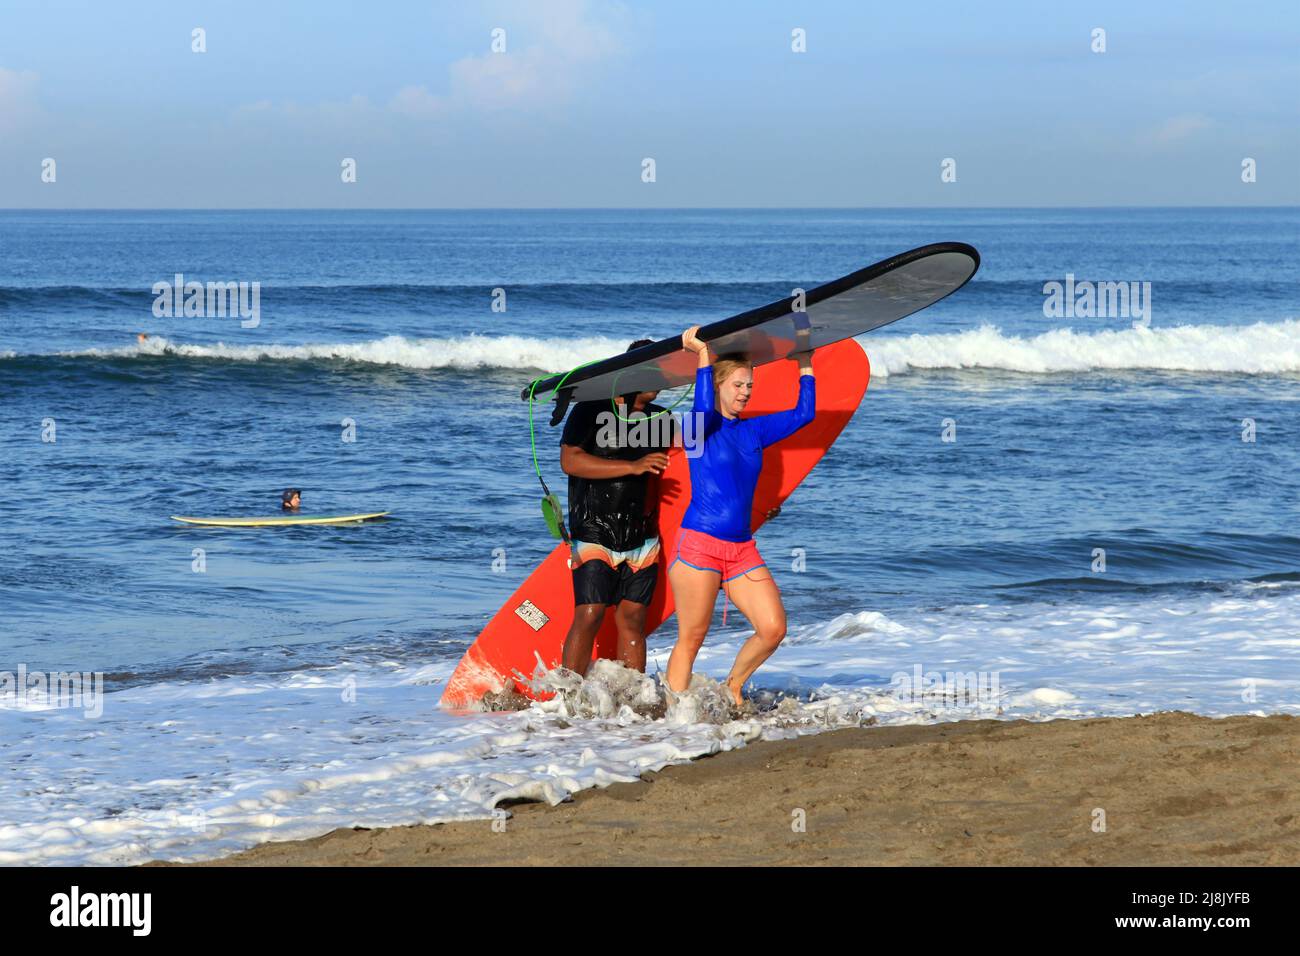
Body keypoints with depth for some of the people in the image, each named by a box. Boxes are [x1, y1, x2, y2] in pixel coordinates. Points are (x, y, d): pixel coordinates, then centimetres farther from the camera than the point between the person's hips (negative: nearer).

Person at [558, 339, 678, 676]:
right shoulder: (590, 411, -5)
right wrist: (632, 467, -23)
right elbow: (570, 460, -17)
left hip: (641, 539, 5)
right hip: (594, 536, -5)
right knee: (589, 615, -12)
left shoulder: (660, 419, 13)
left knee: (633, 618, 3)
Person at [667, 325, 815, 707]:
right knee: (691, 639, -5)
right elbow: (705, 407, -25)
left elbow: (803, 413, 14)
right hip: (700, 545, -6)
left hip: (742, 549, 6)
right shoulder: (701, 428, -2)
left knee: (773, 629, -6)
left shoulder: (753, 431, 15)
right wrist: (703, 355, -17)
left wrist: (805, 365, 16)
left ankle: (733, 686, 18)